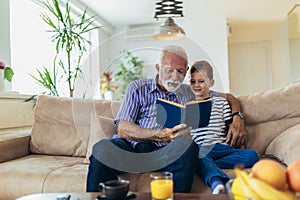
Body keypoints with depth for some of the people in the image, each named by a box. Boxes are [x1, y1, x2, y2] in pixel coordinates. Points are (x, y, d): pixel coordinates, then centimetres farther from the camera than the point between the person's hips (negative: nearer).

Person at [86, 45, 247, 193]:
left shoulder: (189, 93, 20)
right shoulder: (137, 88, 10)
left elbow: (228, 97, 31)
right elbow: (122, 129, -3)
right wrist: (159, 136, -17)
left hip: (163, 152, 1)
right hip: (129, 146, -1)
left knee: (187, 144, -32)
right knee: (102, 148, -34)